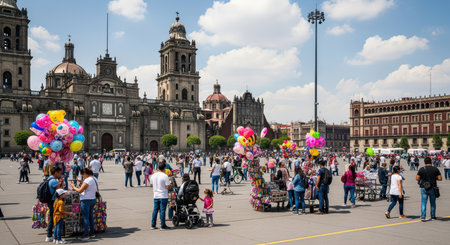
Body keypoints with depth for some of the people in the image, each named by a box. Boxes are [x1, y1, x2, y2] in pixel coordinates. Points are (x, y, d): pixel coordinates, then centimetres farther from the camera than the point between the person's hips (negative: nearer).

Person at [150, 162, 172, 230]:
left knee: (155, 210, 12)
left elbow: (151, 185, 14)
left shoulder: (153, 175, 3)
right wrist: (171, 186, 3)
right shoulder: (165, 176, -15)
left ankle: (153, 225, 16)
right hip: (163, 196, -5)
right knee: (162, 211, 0)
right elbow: (168, 187, -17)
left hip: (155, 196, 5)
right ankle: (163, 226, 5)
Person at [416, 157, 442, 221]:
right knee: (433, 203, 15)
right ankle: (433, 216, 24)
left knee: (423, 202, 3)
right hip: (433, 188, 1)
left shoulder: (421, 169, -6)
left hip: (424, 188, -1)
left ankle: (423, 216, -7)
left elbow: (417, 178, -8)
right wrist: (434, 178, 11)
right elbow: (440, 178, -7)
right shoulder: (435, 169, -3)